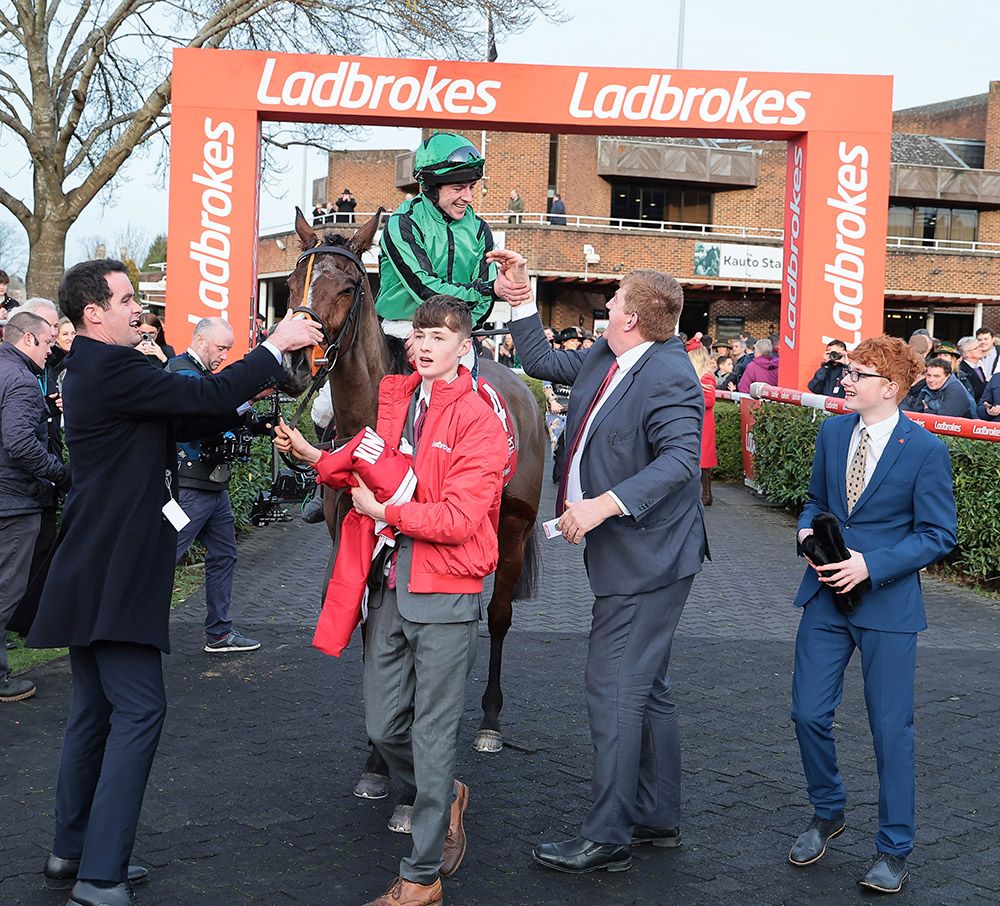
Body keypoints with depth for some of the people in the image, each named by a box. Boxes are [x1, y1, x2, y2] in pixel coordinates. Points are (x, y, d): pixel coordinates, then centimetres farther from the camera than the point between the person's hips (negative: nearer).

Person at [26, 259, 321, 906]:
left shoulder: (98, 370, 15)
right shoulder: (112, 369, -17)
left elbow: (192, 418, 17)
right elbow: (207, 397, -21)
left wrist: (248, 390, 6)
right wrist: (276, 347, -11)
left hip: (93, 571, 11)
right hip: (114, 575, -11)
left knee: (96, 708, 17)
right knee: (140, 709, -9)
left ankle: (74, 850, 27)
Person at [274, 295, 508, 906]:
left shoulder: (478, 421, -11)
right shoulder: (396, 401, 8)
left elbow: (460, 518, -17)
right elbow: (371, 474, 17)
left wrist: (386, 511, -14)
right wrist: (314, 457, 4)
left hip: (446, 598, -6)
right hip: (390, 586, 6)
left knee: (434, 735, 2)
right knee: (384, 726, 13)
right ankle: (445, 795, 42)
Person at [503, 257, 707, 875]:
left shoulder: (669, 376, -19)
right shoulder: (603, 358, 9)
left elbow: (681, 458, -30)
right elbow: (543, 361, 23)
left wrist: (604, 504, -35)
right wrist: (520, 293, 19)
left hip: (646, 559, -10)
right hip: (622, 555, 10)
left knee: (615, 690, -6)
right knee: (648, 688, 18)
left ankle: (608, 838, 3)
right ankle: (659, 818, 31)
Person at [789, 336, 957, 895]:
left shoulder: (926, 449, -12)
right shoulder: (832, 432, 5)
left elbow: (939, 535, -11)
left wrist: (871, 566, -20)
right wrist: (808, 530, -5)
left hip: (887, 602, -5)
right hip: (826, 596, 5)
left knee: (892, 727, 4)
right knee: (809, 713, 6)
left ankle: (894, 849, 20)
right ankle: (827, 813, 32)